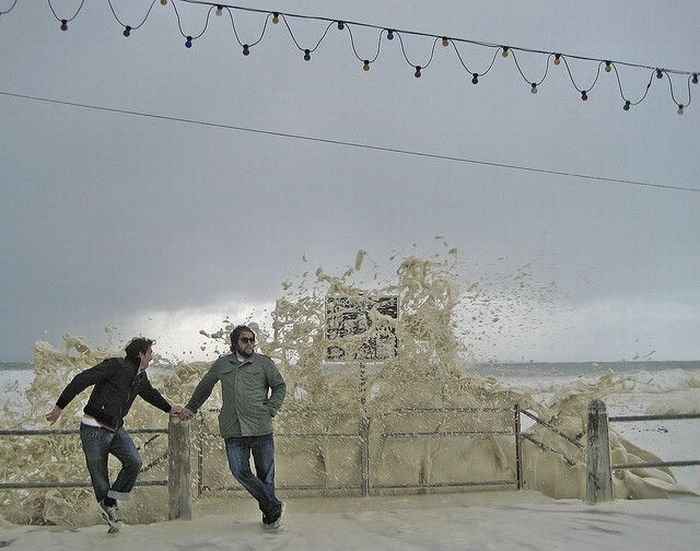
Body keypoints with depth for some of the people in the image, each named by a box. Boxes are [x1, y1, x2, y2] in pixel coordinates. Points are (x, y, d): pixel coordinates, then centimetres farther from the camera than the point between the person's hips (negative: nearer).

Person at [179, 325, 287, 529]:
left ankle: (269, 516, 17)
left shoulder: (263, 362, 7)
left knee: (265, 472, 3)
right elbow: (204, 387, 30)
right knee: (240, 470, -10)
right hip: (233, 431, 2)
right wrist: (190, 408, 34)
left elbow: (280, 386, 13)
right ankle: (274, 507, -1)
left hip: (261, 428, -1)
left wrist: (270, 410, 2)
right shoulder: (222, 364, 14)